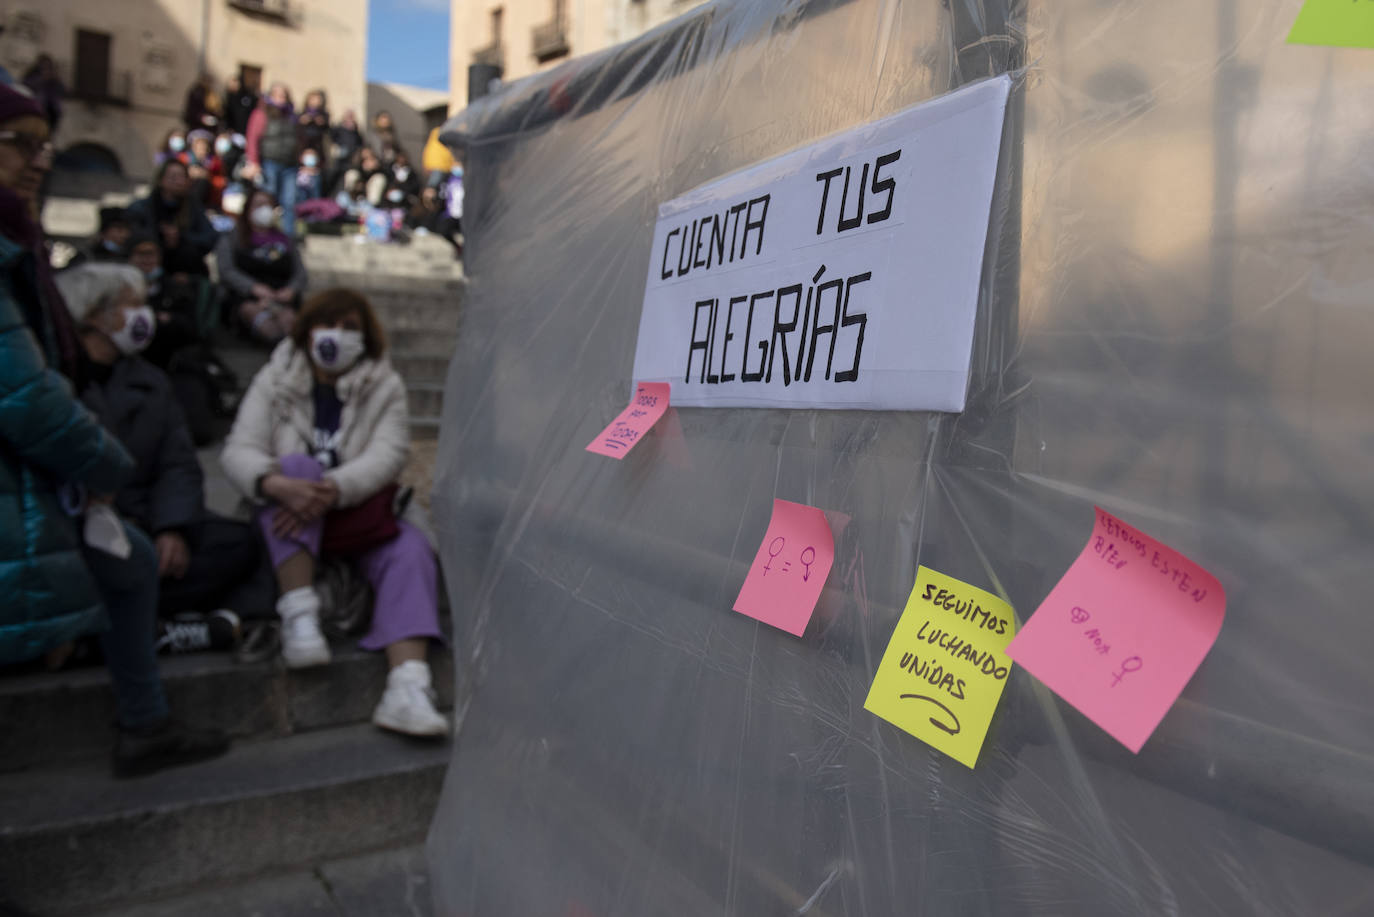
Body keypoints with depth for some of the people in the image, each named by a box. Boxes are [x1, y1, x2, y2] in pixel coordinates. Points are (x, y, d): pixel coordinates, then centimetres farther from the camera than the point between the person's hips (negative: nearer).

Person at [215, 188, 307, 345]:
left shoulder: (286, 241, 32)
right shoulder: (231, 239, 24)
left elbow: (301, 274, 20)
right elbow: (226, 271, 7)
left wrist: (291, 289, -6)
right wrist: (254, 287, -13)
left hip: (282, 296, 1)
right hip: (246, 297, -1)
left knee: (287, 318, -39)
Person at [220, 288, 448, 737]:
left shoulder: (385, 387, 4)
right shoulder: (275, 381, 4)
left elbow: (388, 455, -13)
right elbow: (238, 450, -9)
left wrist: (333, 489, -33)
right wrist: (278, 485, -34)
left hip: (361, 510, 1)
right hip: (289, 516, 0)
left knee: (411, 552, -27)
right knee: (297, 464, -30)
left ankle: (408, 688, -45)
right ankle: (298, 614, -38)